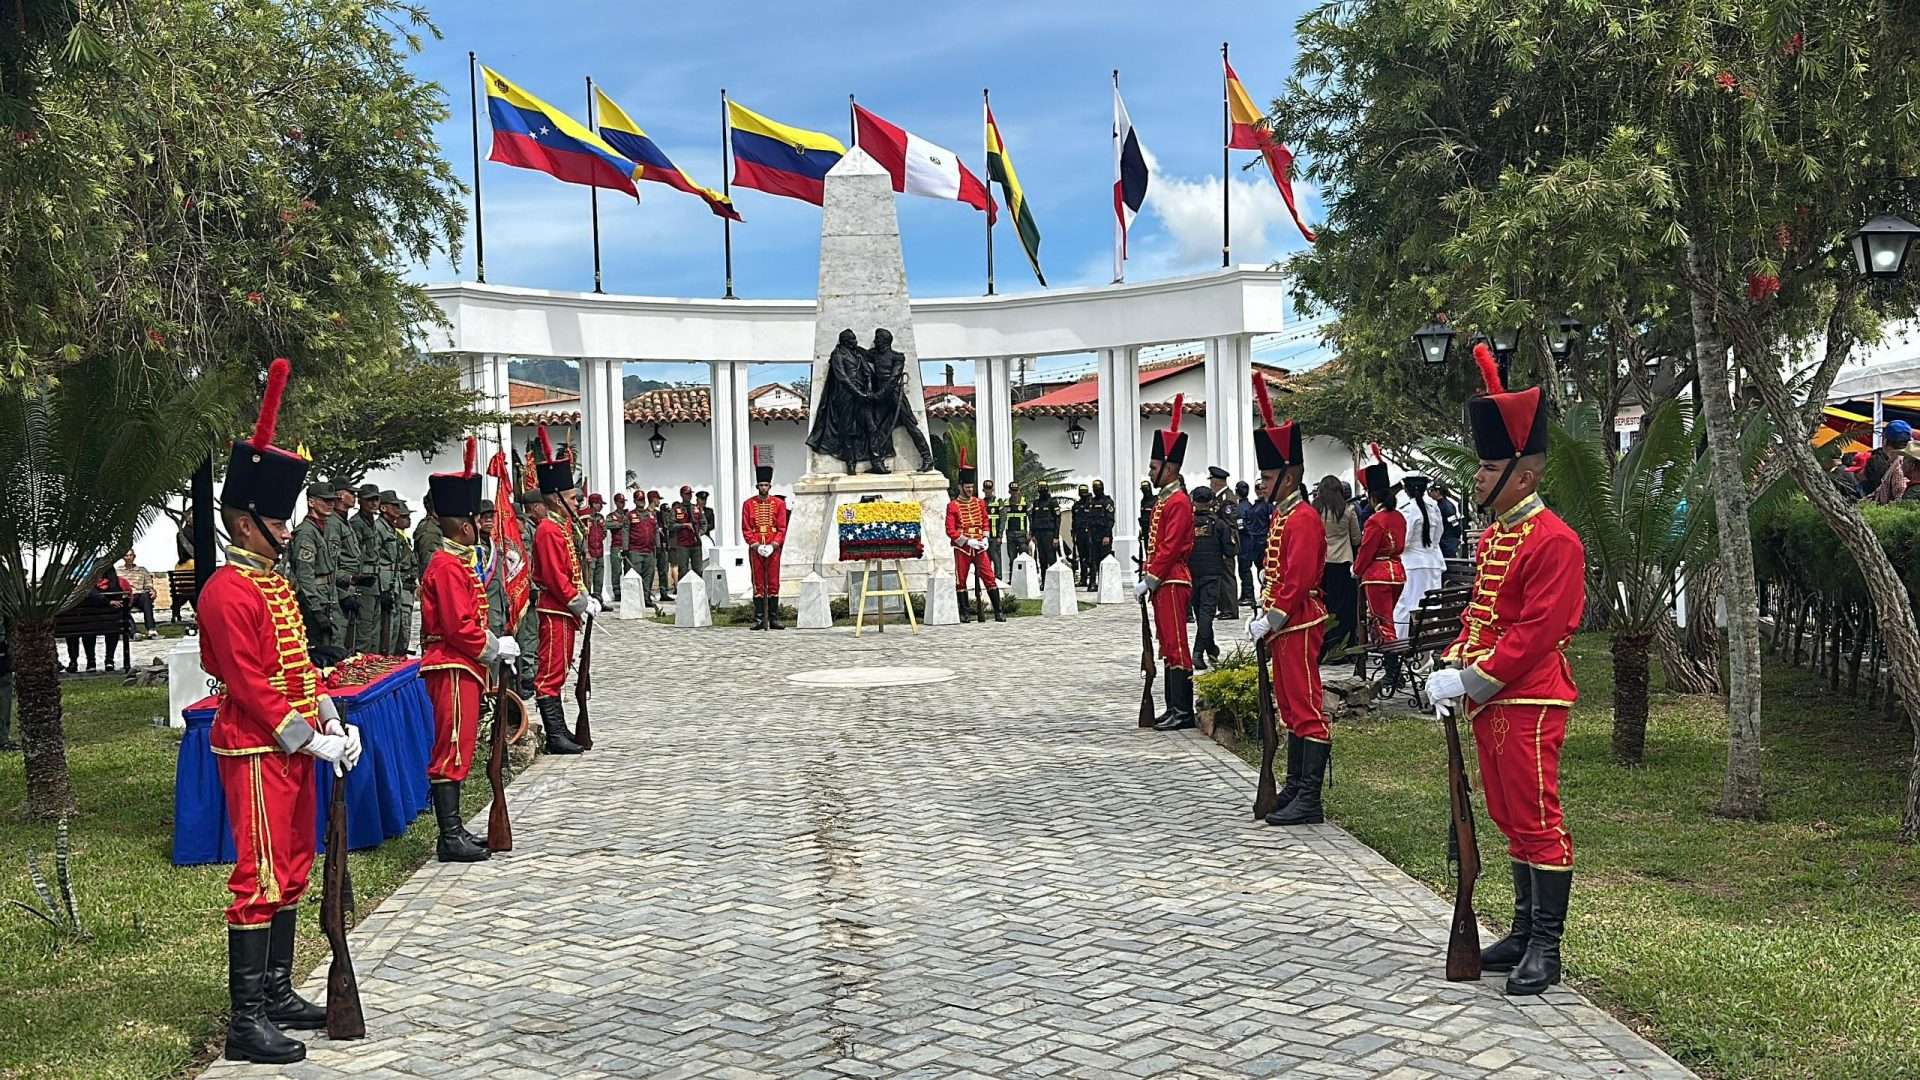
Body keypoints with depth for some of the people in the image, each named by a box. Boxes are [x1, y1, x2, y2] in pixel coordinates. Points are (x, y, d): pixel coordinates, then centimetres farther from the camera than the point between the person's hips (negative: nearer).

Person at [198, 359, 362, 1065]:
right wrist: (310, 742, -20)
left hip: (292, 749, 10)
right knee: (261, 880, -6)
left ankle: (278, 994, 25)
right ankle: (247, 1022, 1)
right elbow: (249, 687, -20)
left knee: (292, 875, 15)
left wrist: (332, 724, 5)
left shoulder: (274, 584, 14)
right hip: (256, 754, -10)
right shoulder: (227, 592, -15)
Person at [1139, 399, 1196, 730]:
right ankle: (1174, 707, 18)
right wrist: (1146, 576, 13)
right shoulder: (1163, 500, 16)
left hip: (1172, 584, -10)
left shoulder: (1178, 502, -14)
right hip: (1163, 583, 10)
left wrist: (1149, 580, -16)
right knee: (1168, 647, 12)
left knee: (1176, 647, -7)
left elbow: (1170, 548, -19)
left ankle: (1183, 712, -4)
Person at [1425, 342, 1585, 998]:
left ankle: (1545, 949, 6)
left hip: (1529, 703, -9)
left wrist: (1472, 679, -19)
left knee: (1537, 820, -2)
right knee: (1510, 820, 15)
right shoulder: (1492, 536, 13)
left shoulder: (1554, 541, -15)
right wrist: (1452, 667, 3)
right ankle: (1524, 933, 26)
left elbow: (1536, 631, -20)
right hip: (1488, 701, 9)